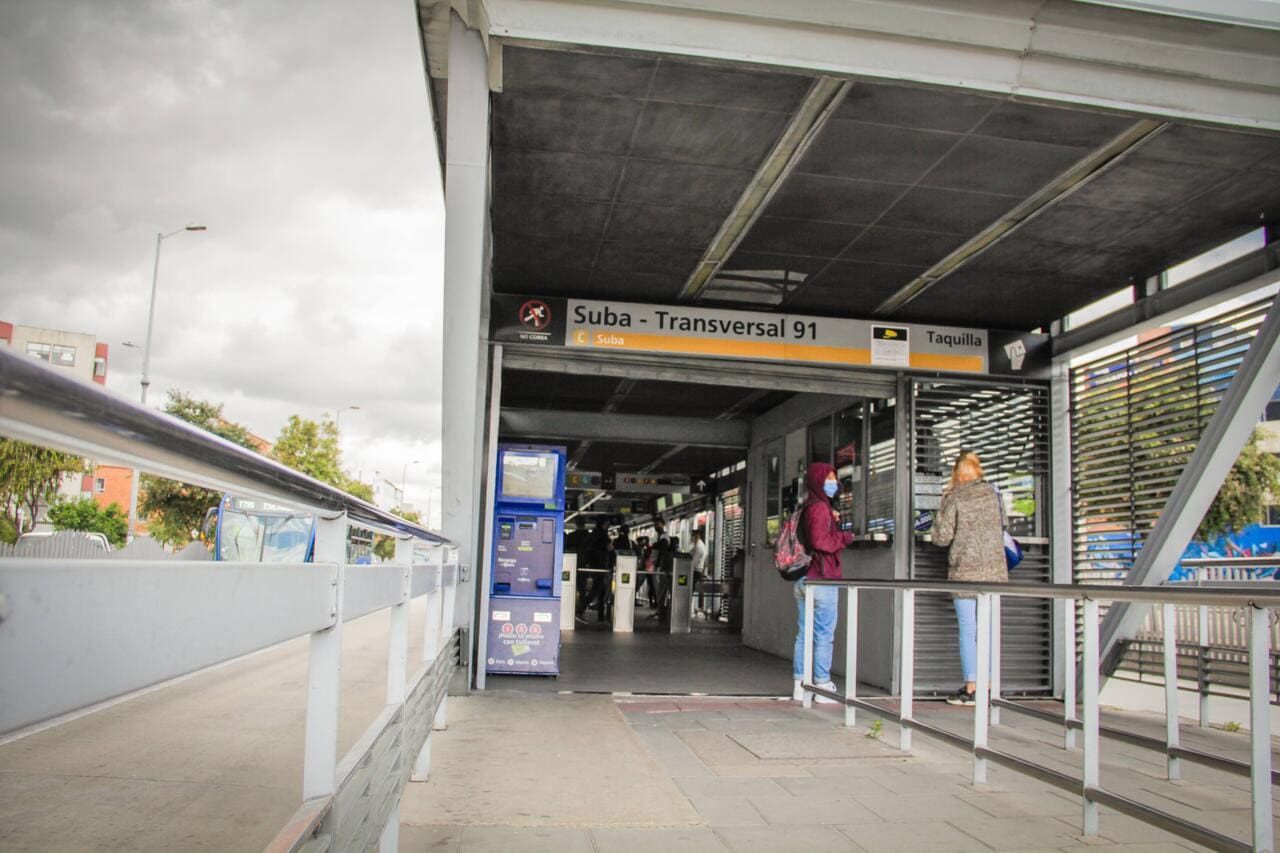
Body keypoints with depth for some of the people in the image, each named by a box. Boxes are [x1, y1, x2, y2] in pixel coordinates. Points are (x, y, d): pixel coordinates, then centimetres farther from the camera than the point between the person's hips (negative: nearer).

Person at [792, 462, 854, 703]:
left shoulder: (804, 508, 16)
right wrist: (845, 538, -8)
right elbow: (820, 541, -23)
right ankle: (823, 686, 2)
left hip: (802, 580, 9)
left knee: (803, 635, 11)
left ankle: (800, 685, 14)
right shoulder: (820, 508, -12)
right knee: (824, 635, -2)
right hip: (822, 579, -9)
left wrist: (832, 521, 9)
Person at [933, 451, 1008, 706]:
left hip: (965, 571, -4)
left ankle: (971, 687, 3)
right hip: (994, 569, 4)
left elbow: (941, 537, -6)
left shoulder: (954, 498, -8)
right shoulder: (992, 493, 5)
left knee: (968, 630, 1)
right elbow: (1002, 525, 17)